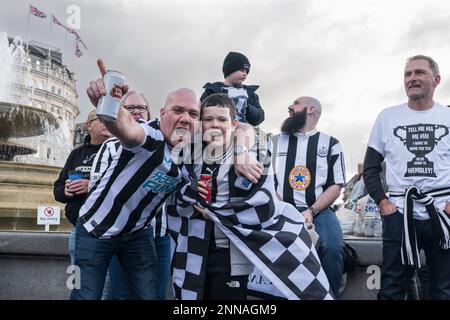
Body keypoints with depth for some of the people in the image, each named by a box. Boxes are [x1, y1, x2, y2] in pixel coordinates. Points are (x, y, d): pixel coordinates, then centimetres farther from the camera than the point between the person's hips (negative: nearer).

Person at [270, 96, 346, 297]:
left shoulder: (330, 144, 12)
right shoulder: (275, 142, 17)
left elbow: (336, 186, 6)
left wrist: (311, 211, -10)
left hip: (319, 210, -1)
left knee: (332, 247, -30)